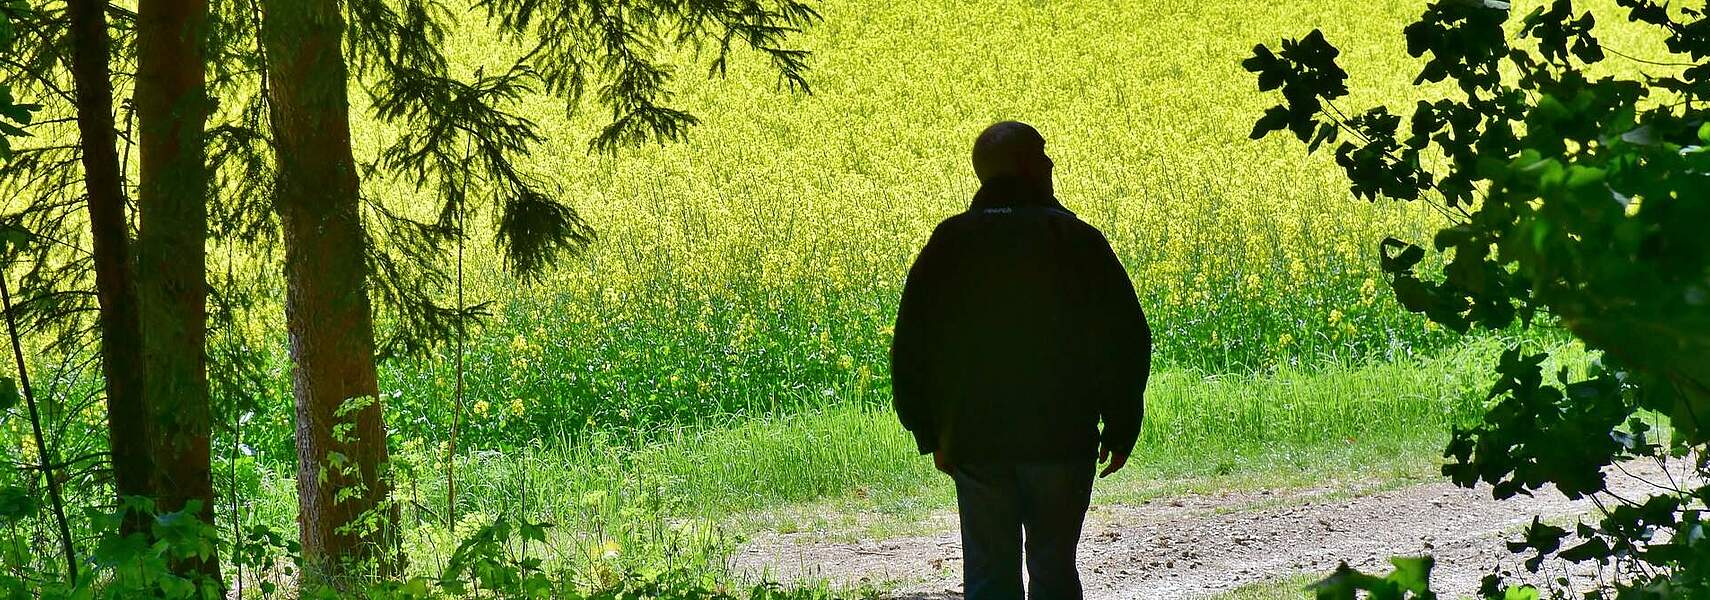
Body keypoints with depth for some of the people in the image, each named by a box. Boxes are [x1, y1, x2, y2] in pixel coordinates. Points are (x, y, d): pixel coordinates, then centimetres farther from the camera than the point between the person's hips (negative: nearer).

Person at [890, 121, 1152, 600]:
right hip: (1062, 439, -2)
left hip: (974, 441, 2)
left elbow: (911, 349, 4)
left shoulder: (949, 245, 0)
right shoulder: (1076, 242, -6)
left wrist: (930, 435, 13)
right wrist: (1121, 430, 5)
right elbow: (1125, 340, -5)